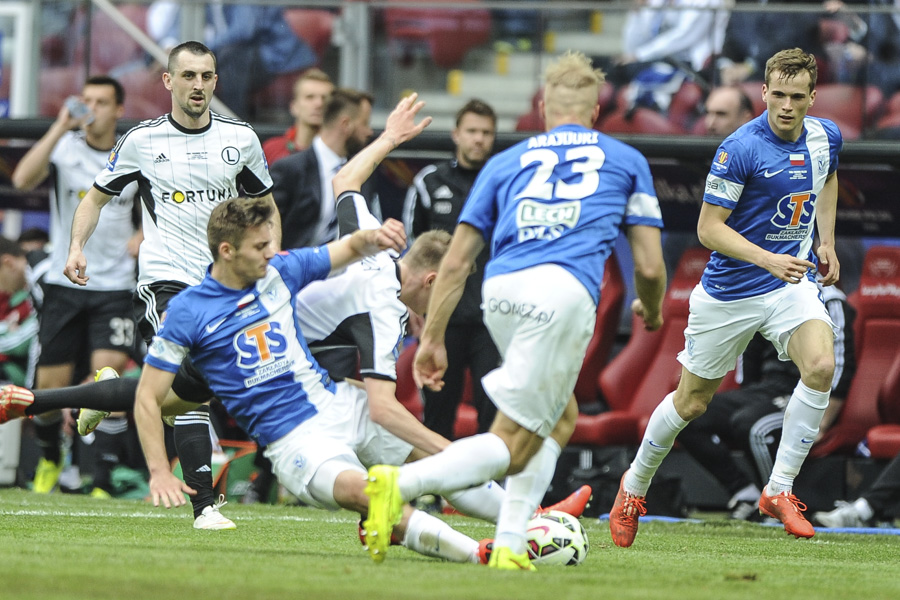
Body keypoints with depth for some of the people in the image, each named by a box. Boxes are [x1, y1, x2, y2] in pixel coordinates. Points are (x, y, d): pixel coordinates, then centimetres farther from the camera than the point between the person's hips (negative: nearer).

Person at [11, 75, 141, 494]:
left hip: (114, 287, 0)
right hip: (63, 283, 0)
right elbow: (22, 180, -25)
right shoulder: (64, 146, -4)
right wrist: (61, 128, -28)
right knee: (50, 386, 4)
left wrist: (138, 240, -1)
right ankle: (49, 459, 30)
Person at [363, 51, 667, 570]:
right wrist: (652, 311, 41)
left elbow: (457, 261, 20)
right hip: (566, 289, -4)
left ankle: (510, 545, 13)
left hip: (500, 293, 4)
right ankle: (400, 484, -26)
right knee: (514, 445, -3)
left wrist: (433, 338, 24)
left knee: (561, 415, 25)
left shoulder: (506, 162, 27)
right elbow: (650, 266, 19)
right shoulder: (626, 160, 24)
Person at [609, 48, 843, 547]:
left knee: (820, 366, -25)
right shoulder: (741, 148, -21)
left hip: (792, 283, 4)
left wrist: (826, 241, 13)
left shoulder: (825, 136, -2)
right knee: (691, 401, 9)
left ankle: (779, 489, -14)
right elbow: (709, 228, -19)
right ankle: (635, 486, 35)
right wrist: (769, 260, -31)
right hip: (729, 291, -4)